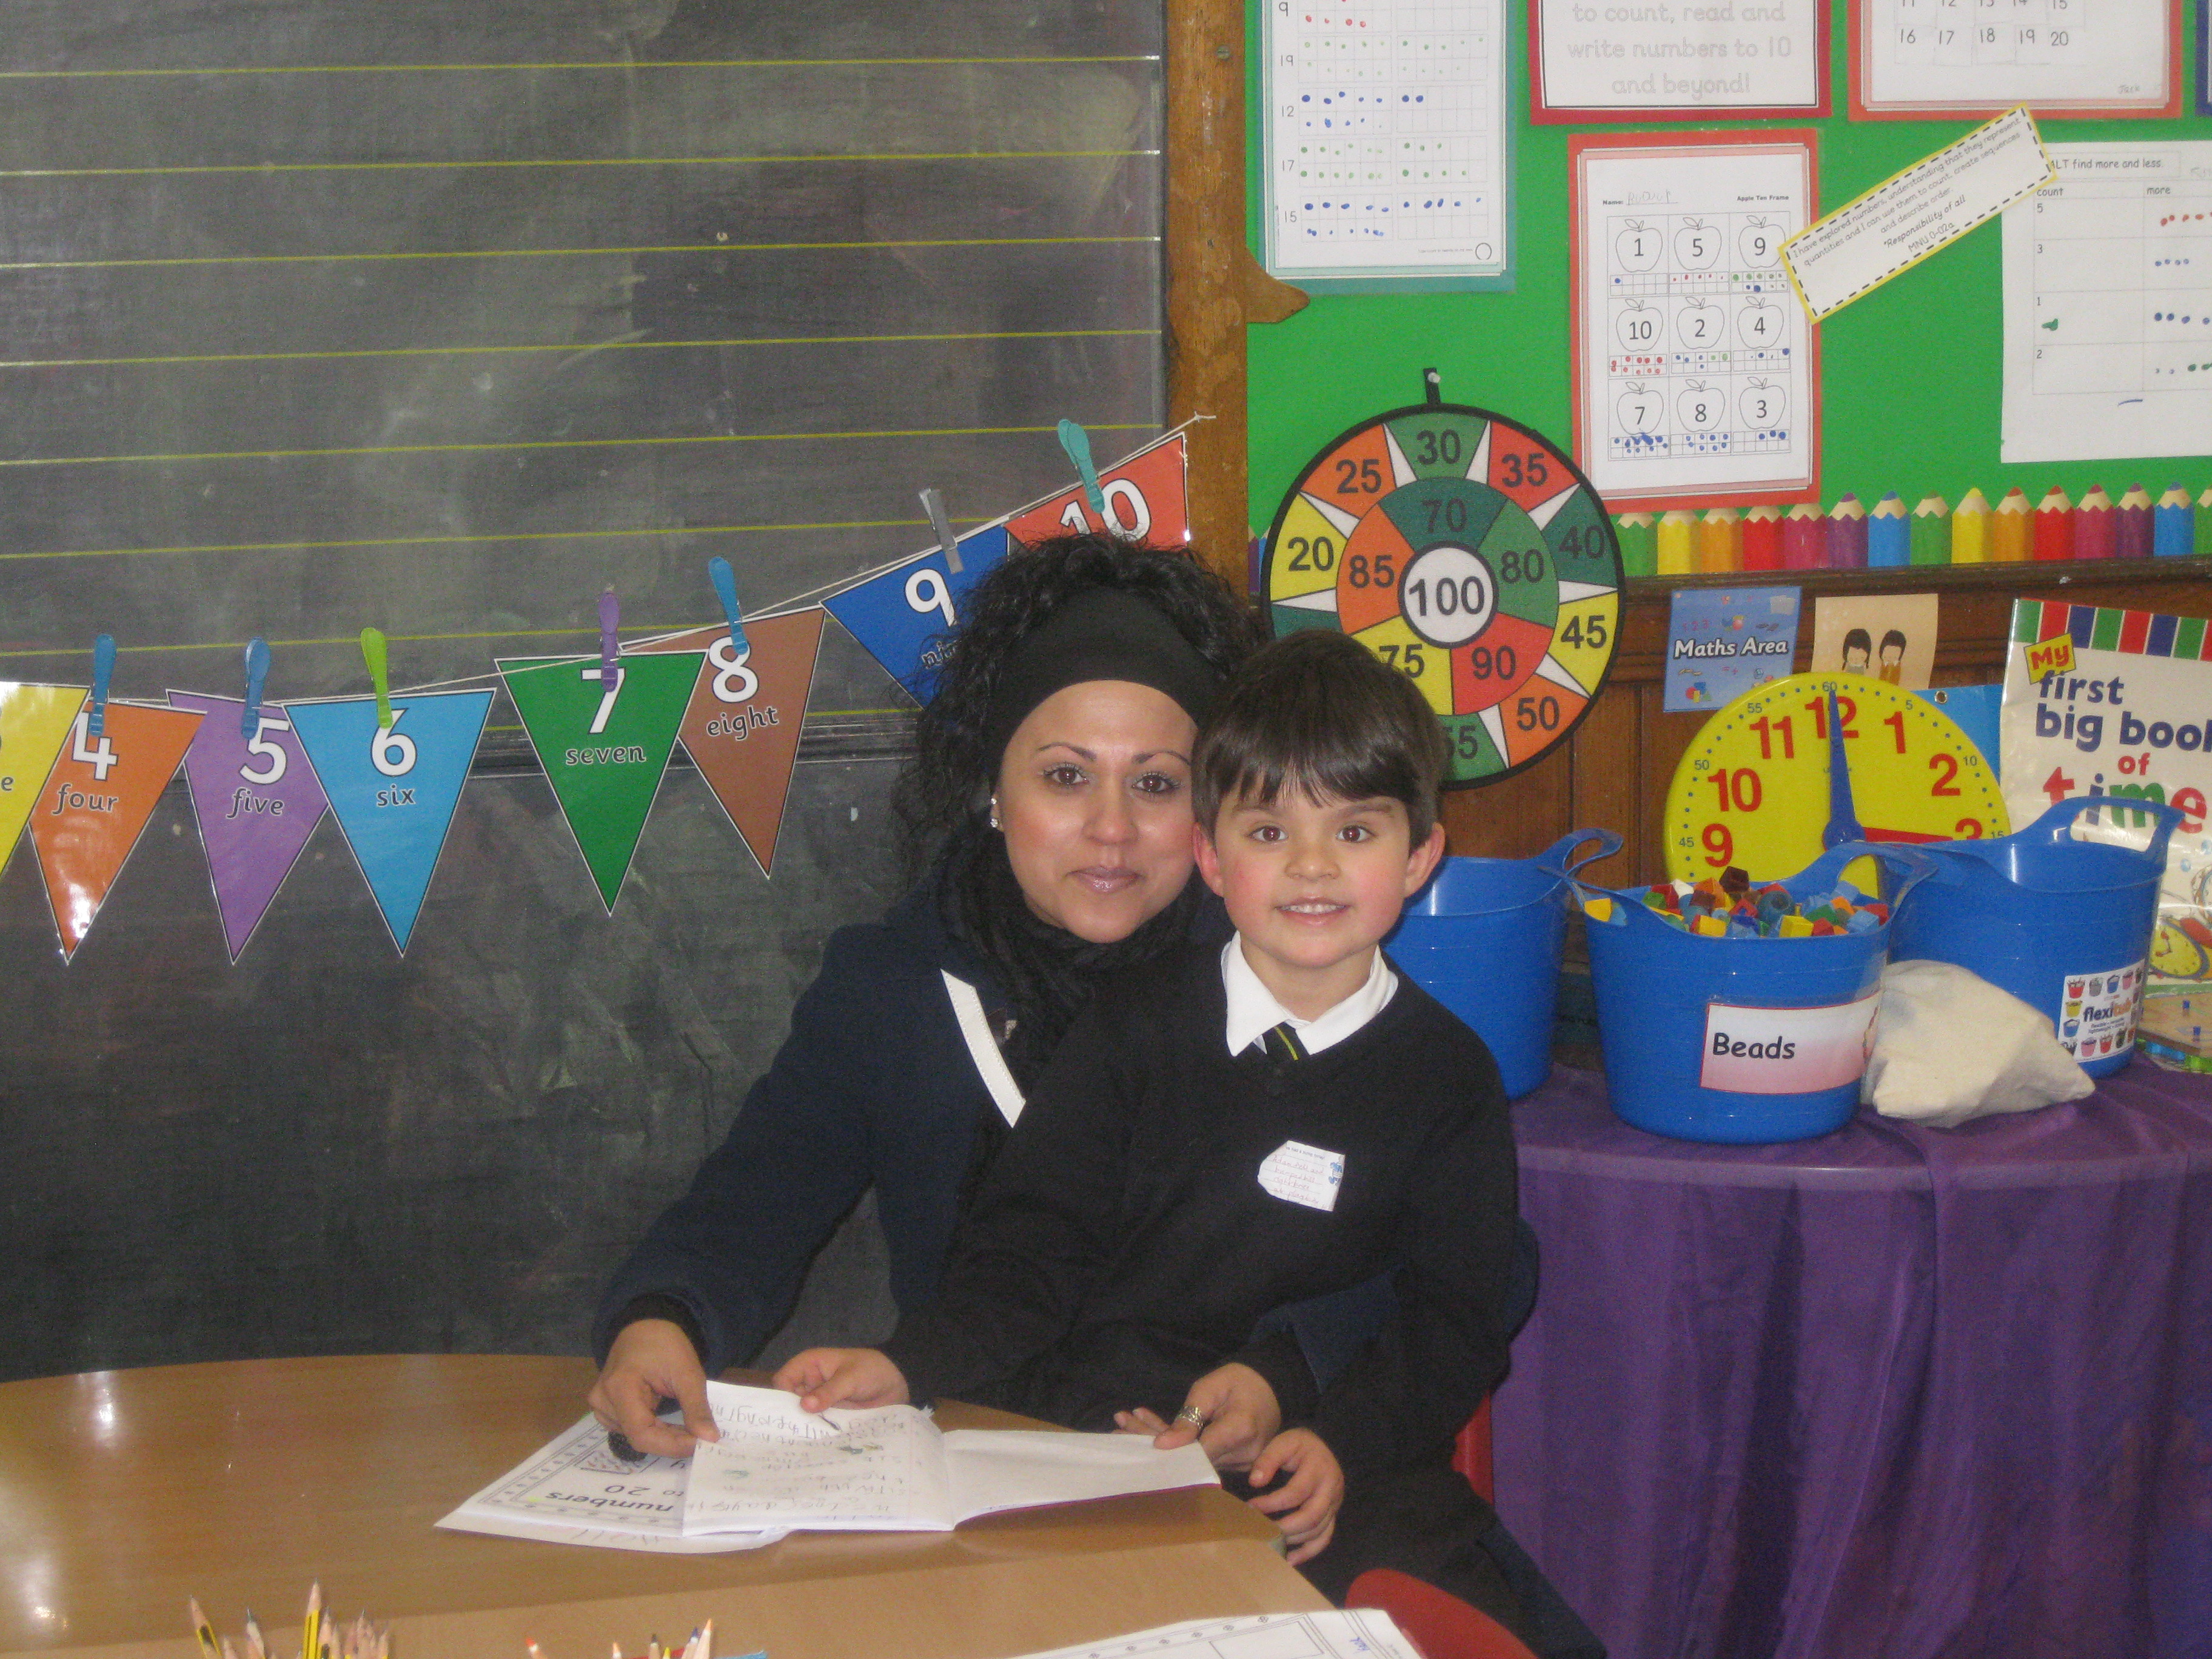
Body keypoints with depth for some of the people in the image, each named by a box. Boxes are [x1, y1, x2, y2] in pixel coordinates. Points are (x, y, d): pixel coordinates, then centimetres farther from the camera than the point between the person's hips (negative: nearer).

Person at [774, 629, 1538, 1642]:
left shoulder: (1448, 1077, 8)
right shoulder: (1132, 1029, 9)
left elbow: (1453, 1320, 4)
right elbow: (1032, 1245, 6)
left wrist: (1340, 1442, -14)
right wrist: (909, 1366, -13)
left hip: (1323, 1462, 0)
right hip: (1093, 1435, 0)